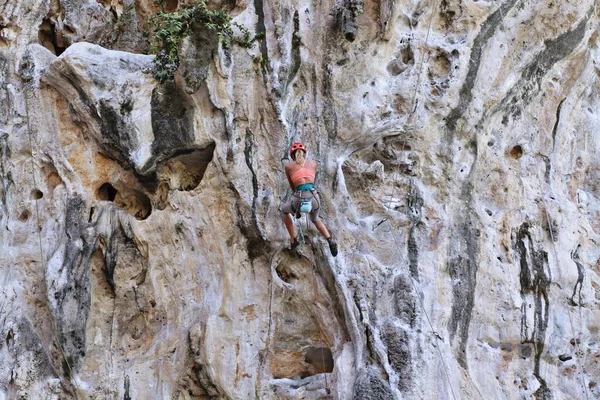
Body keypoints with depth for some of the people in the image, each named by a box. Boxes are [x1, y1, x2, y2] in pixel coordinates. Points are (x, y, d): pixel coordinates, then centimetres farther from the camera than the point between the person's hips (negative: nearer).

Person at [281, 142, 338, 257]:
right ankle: (330, 240, 13)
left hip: (298, 199, -2)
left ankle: (294, 240, 29)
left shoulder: (288, 166, 12)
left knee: (284, 210, 34)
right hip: (314, 198, 2)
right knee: (315, 219, 37)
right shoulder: (313, 163, 17)